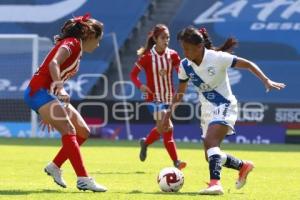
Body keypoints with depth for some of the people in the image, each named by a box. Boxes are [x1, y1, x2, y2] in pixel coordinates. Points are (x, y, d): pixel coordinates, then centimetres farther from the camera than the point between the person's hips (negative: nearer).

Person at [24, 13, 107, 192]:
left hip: (51, 94, 10)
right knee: (69, 130, -23)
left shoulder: (77, 49, 19)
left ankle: (55, 167, 14)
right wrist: (60, 88, -40)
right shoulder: (72, 43, -10)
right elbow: (53, 64, -28)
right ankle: (83, 179, -30)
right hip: (39, 91, -10)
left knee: (83, 132, 7)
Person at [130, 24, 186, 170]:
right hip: (154, 98, -4)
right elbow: (133, 74, -2)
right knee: (167, 128, -17)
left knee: (162, 128, 13)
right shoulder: (147, 56, -8)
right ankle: (175, 162, -11)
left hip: (168, 98, 4)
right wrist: (140, 86, -21)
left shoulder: (172, 55, -1)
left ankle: (145, 143, 41)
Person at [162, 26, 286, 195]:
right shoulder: (185, 65, -3)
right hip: (207, 110, 7)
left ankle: (215, 183, -40)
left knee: (210, 141, -32)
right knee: (211, 157, 10)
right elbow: (180, 92, 13)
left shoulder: (217, 58, -19)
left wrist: (266, 81, -24)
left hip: (224, 107, -7)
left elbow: (248, 64, -14)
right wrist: (170, 111, 7)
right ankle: (244, 166, 35)